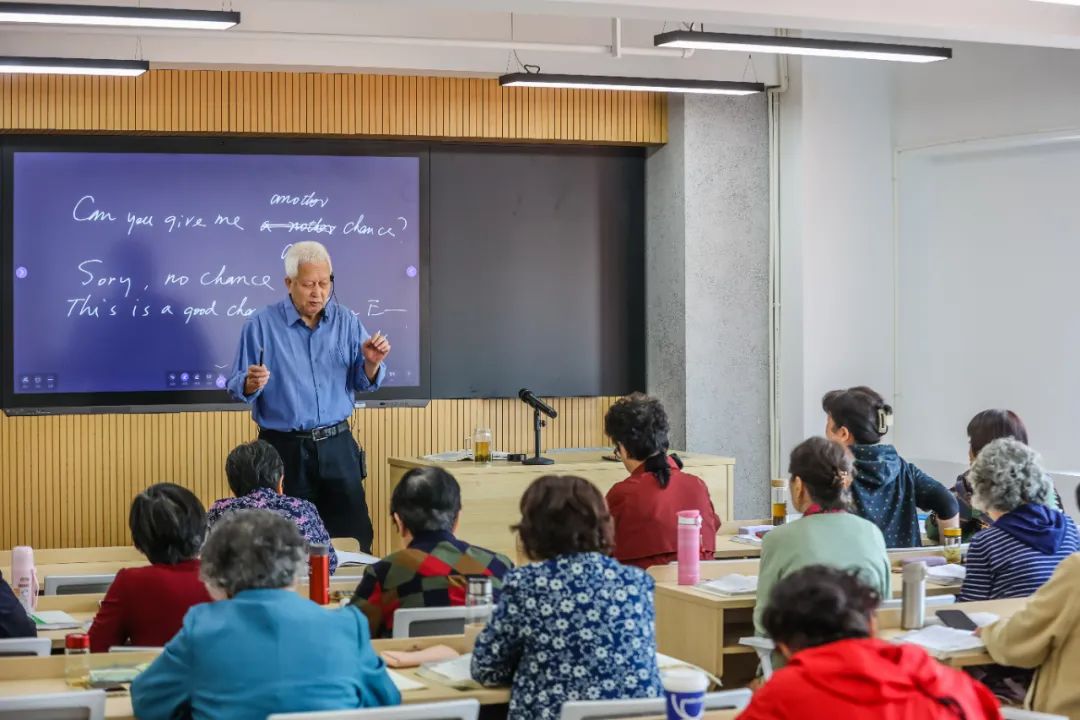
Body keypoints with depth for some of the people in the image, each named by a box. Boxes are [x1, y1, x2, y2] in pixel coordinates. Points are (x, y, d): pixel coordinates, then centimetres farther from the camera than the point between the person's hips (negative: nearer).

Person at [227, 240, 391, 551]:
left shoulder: (345, 321, 4)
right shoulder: (261, 325, -5)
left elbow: (363, 383, 7)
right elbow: (237, 388, -3)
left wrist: (372, 363, -14)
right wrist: (252, 383, -25)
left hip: (337, 445, 3)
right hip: (284, 449, -2)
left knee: (354, 541, 5)